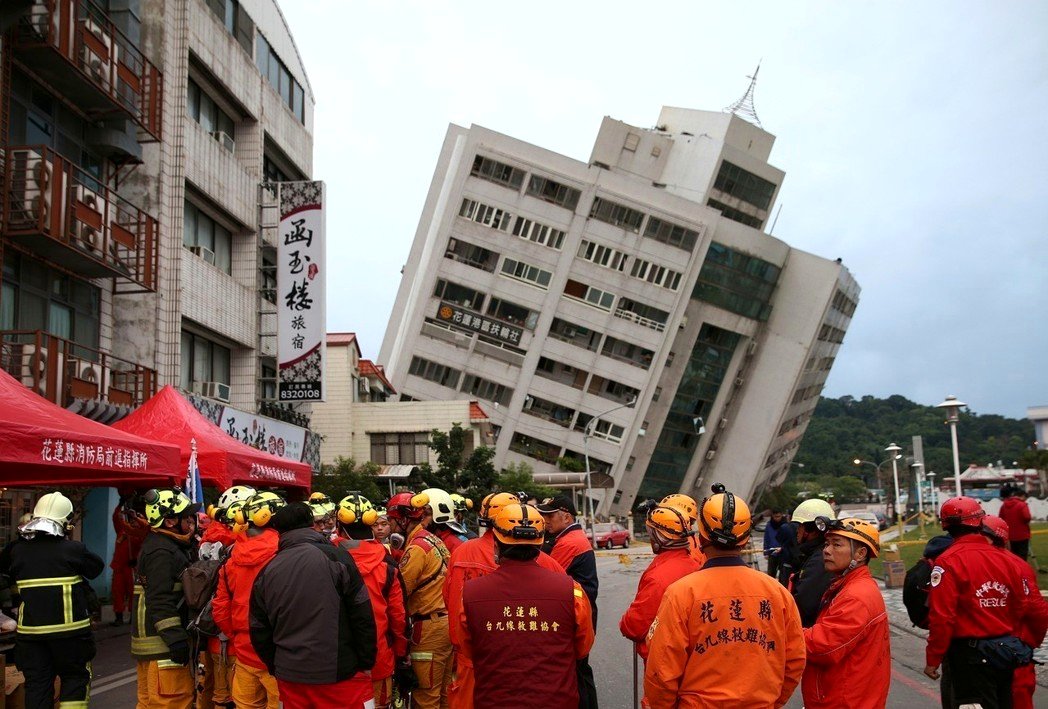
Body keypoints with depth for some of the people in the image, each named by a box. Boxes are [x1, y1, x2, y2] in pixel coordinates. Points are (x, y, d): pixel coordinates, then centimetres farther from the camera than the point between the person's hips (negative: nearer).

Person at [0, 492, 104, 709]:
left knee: (36, 682, 10)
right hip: (69, 627, -4)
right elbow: (96, 567, 2)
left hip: (30, 629, 4)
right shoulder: (72, 549, -12)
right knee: (75, 676, 10)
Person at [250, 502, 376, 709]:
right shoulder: (335, 557, -8)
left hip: (290, 677, 4)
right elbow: (362, 616, -9)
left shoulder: (267, 572, 3)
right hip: (340, 676, -4)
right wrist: (366, 662, 0)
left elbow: (259, 631, 8)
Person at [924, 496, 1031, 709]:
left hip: (969, 653, -6)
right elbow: (1020, 606, 8)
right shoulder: (1003, 558, 1)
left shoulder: (948, 562, -17)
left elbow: (942, 617, -20)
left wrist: (932, 660, -11)